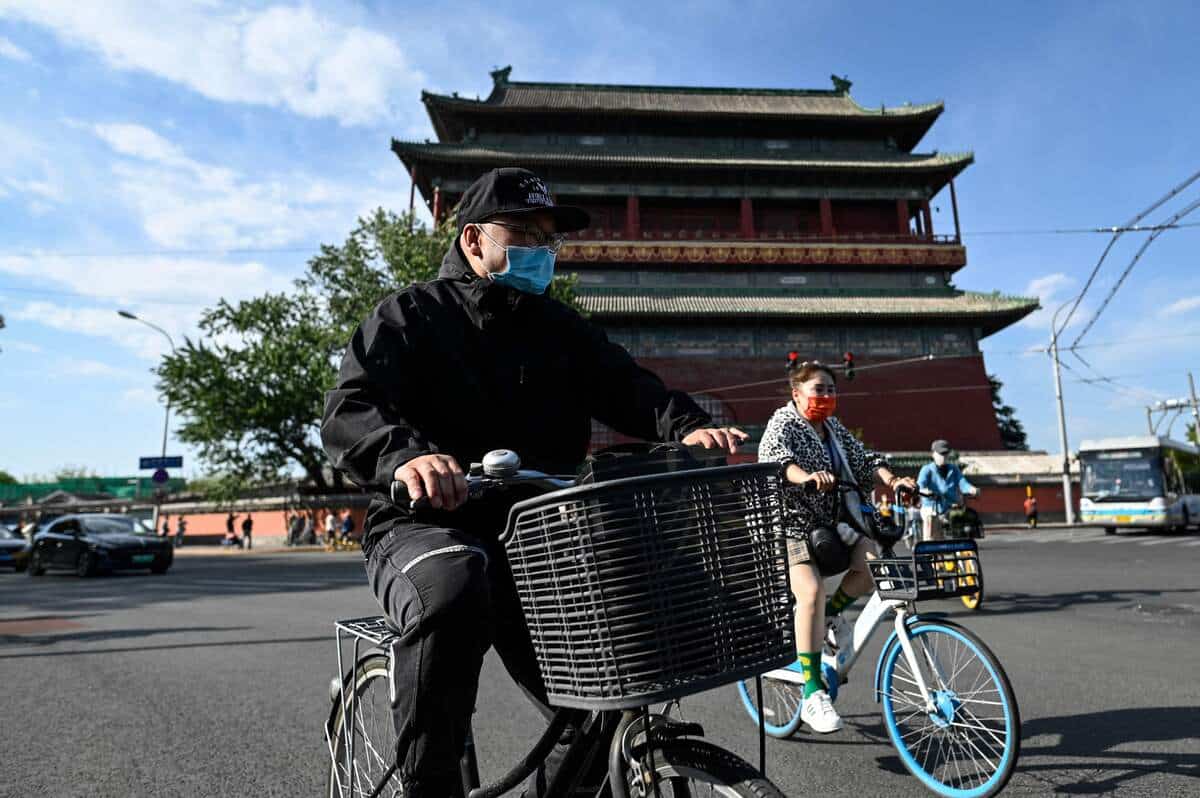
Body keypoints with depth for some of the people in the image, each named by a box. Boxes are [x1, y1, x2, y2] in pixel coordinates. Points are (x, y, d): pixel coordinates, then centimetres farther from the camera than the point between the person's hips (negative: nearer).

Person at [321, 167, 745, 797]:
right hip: (427, 526, -3)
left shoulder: (560, 328, 15)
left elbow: (628, 386, 1)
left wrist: (686, 426, -22)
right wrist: (407, 456, -36)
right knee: (453, 586, -38)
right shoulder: (412, 315, 2)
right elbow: (347, 412, -13)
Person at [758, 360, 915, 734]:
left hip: (829, 523, 7)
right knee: (811, 591, -27)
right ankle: (813, 694, -19)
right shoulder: (783, 423, -10)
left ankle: (833, 613, 13)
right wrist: (807, 476, -50)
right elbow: (775, 456, -30)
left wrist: (892, 480, -15)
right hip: (789, 524, -7)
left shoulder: (834, 429, 13)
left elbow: (863, 459, 6)